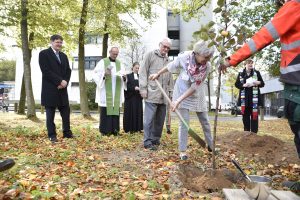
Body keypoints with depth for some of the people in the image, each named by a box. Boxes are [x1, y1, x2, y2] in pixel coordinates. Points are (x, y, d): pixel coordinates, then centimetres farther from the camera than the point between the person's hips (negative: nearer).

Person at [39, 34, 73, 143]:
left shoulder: (64, 56, 18)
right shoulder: (44, 54, -3)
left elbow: (68, 71, 12)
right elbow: (46, 71, -13)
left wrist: (65, 82, -6)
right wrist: (60, 81, -16)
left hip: (62, 88, 6)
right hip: (50, 89, -6)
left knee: (66, 111, 7)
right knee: (50, 113, 2)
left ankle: (67, 132, 18)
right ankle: (52, 135, 11)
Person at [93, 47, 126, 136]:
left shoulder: (119, 63, 15)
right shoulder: (103, 62, 3)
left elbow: (124, 77, 12)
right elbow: (95, 74, -3)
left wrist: (123, 77, -11)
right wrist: (104, 74, -20)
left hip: (116, 93, 4)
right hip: (105, 92, -4)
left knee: (115, 110, 3)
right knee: (105, 111, -5)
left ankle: (114, 130, 8)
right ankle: (105, 130, 1)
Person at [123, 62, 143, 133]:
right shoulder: (128, 76, 2)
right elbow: (126, 86, -7)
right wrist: (134, 88, -18)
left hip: (138, 98, 4)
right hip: (130, 98, -4)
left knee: (138, 113, 5)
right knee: (130, 113, -2)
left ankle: (138, 128, 12)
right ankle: (130, 128, 5)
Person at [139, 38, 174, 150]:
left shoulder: (168, 60, 19)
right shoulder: (150, 55, 3)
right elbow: (142, 72, -2)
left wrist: (169, 90, 17)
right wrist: (143, 88, -9)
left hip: (163, 95, 6)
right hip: (151, 94, -6)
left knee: (160, 119, 9)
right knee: (149, 118, -5)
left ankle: (156, 139, 21)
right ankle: (148, 142, 1)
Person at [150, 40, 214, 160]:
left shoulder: (207, 66, -22)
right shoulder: (184, 57, -25)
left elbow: (194, 87, -23)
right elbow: (170, 66, -4)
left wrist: (178, 101, -28)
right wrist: (158, 74, 9)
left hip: (197, 95, 2)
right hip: (182, 92, -2)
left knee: (205, 121, 10)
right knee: (184, 122, -5)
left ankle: (211, 145, 31)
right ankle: (182, 150, 9)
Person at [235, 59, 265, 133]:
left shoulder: (257, 72, 7)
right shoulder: (241, 74, 8)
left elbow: (262, 83, 9)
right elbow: (237, 84, 6)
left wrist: (259, 83, -14)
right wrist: (244, 85, -12)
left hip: (254, 98, -1)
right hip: (244, 98, 1)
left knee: (254, 115, -2)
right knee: (245, 115, 5)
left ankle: (254, 132, 4)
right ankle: (246, 132, 14)